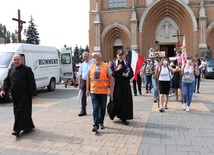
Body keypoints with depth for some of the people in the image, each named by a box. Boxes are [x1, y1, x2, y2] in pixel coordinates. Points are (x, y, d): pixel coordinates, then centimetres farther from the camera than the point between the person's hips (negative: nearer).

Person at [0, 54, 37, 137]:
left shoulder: (27, 69, -6)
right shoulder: (11, 70, 12)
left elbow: (32, 83, -9)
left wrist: (33, 93, -12)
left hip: (24, 95, -7)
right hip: (15, 95, 7)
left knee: (22, 111, -8)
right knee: (16, 111, 12)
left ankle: (17, 129, -6)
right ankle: (30, 126, 25)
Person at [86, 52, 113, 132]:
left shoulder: (106, 66, -4)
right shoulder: (91, 67, 5)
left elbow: (110, 79, -3)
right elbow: (89, 79, 11)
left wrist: (110, 90, -9)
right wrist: (87, 89, 7)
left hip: (103, 91, -1)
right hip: (94, 92, 1)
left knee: (102, 109, 11)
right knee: (95, 108, -5)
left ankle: (101, 122, 28)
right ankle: (96, 125, -1)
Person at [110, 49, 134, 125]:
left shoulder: (127, 63, 9)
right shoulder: (114, 64, 4)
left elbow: (132, 73, 7)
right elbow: (111, 74, -4)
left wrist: (127, 75, -13)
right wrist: (117, 69, -17)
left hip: (125, 85, 2)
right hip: (117, 85, -1)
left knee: (126, 101, 0)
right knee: (117, 101, 0)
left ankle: (124, 118, 6)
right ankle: (119, 114, 23)